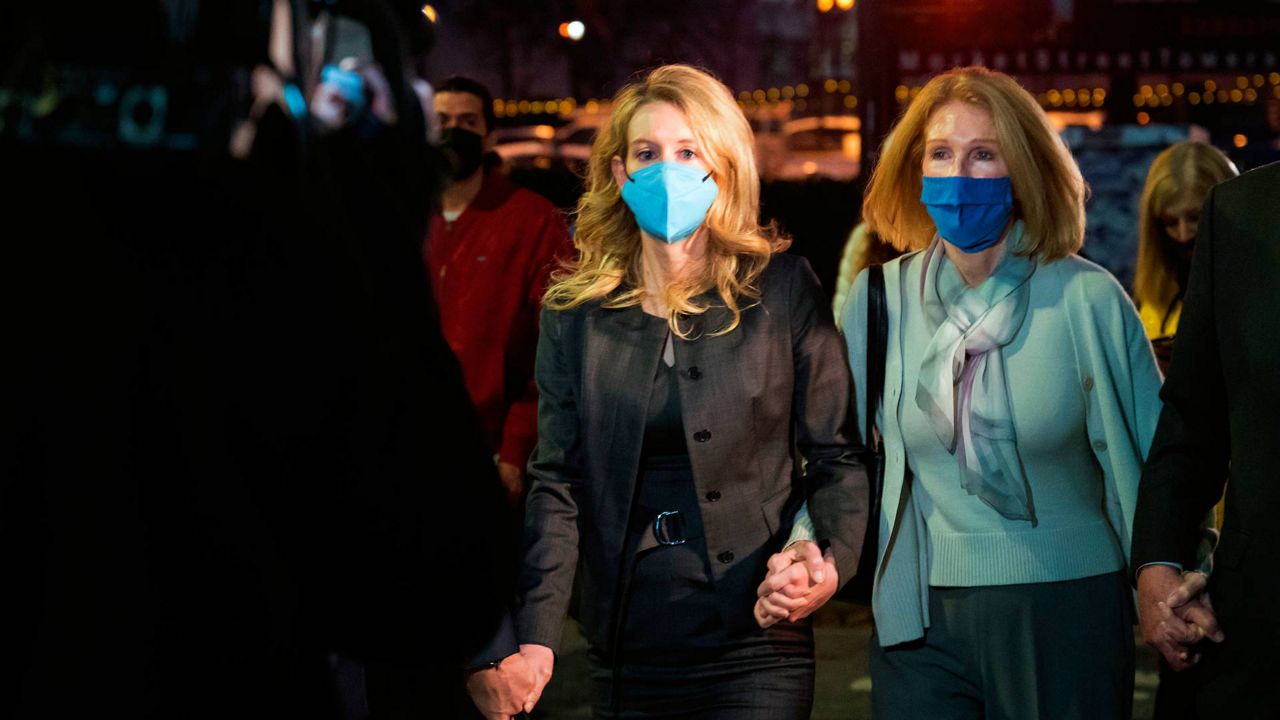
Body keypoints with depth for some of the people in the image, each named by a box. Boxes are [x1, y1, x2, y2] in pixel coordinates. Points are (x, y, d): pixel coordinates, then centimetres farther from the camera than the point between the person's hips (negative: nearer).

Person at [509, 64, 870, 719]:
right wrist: (537, 634, -11)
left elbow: (836, 456, 0)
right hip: (626, 646, 3)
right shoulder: (574, 312, 5)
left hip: (755, 647, -2)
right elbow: (557, 480, 1)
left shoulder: (782, 290, 0)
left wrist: (832, 558, -20)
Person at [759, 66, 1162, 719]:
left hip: (1065, 616, -2)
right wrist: (808, 547, -6)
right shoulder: (878, 300, 3)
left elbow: (1154, 458, -3)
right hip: (920, 620, 2)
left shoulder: (1086, 299, -6)